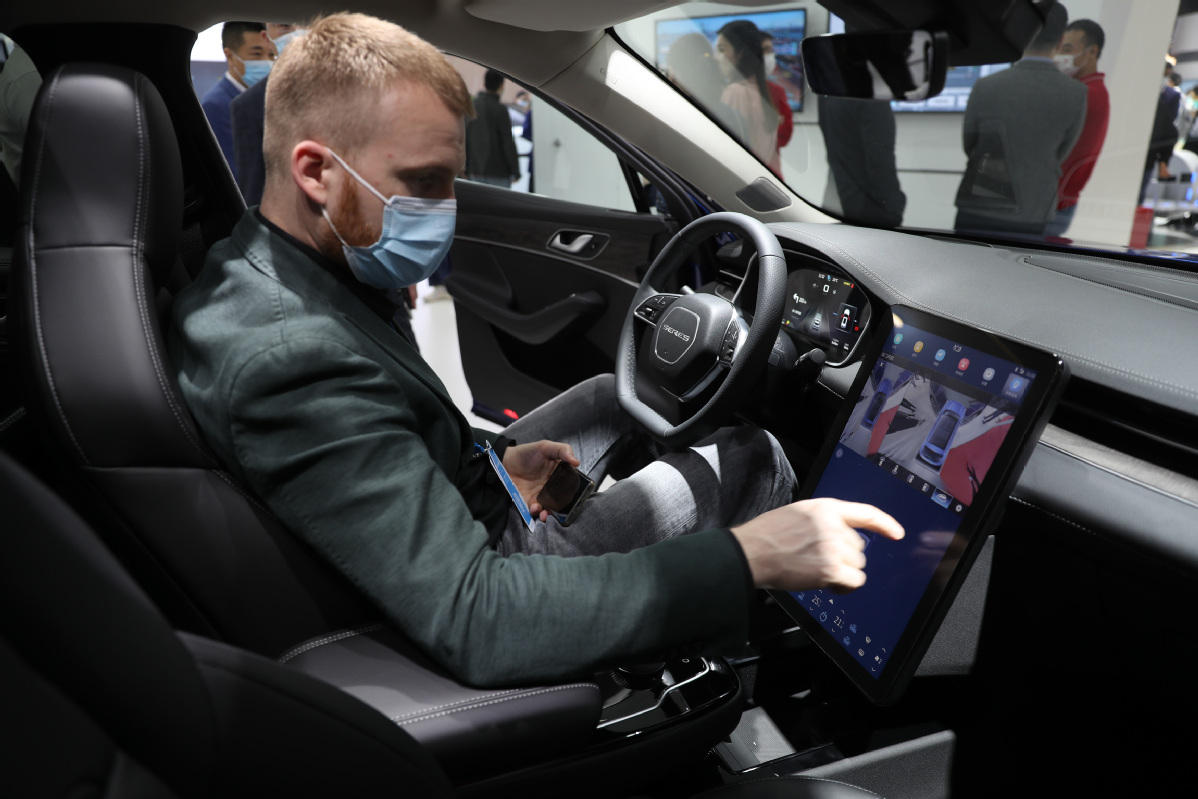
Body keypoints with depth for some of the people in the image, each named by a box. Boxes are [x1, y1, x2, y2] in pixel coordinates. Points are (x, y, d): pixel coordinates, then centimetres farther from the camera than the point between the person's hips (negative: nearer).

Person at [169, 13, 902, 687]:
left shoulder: (249, 273, -5)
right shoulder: (291, 354, -36)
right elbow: (478, 621, -40)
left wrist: (492, 456, -1)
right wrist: (749, 557, -39)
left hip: (453, 500, 9)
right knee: (749, 457, -4)